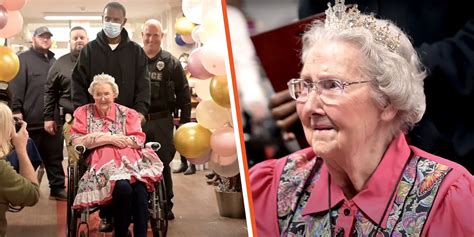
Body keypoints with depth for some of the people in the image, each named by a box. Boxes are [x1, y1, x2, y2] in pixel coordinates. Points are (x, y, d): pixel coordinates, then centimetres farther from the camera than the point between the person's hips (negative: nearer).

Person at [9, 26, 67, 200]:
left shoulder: (54, 61, 18)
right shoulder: (23, 59, -2)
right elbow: (16, 88, -10)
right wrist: (16, 111, -18)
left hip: (53, 119, 6)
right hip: (31, 120, -5)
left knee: (55, 156, 10)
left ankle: (58, 188, 18)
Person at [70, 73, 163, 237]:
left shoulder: (127, 113, 19)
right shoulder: (83, 112, 16)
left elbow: (138, 141, 6)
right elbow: (76, 141, 1)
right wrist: (109, 138, -2)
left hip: (130, 159, 2)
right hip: (103, 162, -2)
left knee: (140, 189, -34)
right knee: (123, 187, -36)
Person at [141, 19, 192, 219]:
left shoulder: (171, 63, 3)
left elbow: (184, 94, 5)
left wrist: (185, 122, 1)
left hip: (162, 121, -1)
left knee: (163, 163, 7)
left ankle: (166, 205, 19)